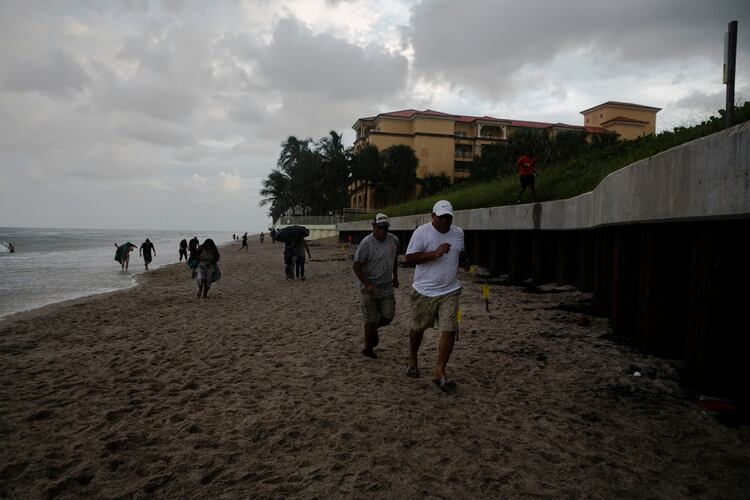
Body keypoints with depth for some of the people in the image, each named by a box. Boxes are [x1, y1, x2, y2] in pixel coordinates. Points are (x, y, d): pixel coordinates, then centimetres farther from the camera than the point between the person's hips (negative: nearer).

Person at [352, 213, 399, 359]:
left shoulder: (394, 240, 3)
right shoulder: (366, 243, -16)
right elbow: (356, 266, -15)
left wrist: (395, 277, 19)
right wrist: (367, 284, -19)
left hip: (387, 287, 5)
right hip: (370, 288, -5)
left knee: (388, 316, 5)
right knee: (371, 320, 1)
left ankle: (374, 329, 36)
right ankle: (368, 348, 19)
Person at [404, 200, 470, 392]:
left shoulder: (458, 233, 6)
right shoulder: (422, 232, -11)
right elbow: (409, 258, -16)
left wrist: (464, 261, 1)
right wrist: (435, 253, -24)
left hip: (450, 291, 3)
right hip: (424, 291, -3)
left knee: (450, 330, -7)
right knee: (419, 328, 13)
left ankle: (440, 373, 2)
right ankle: (412, 360, 39)